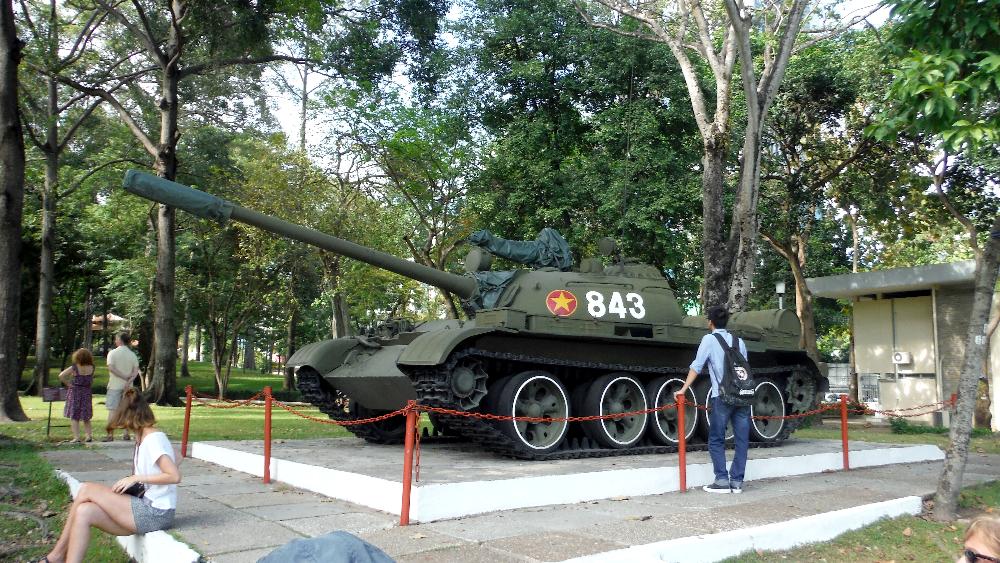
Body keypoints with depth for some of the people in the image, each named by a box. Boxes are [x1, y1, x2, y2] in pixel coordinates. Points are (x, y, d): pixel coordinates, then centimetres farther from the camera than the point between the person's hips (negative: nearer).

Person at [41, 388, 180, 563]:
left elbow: (175, 476, -22)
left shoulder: (154, 439, -13)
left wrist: (136, 478, -15)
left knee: (87, 489, -8)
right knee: (84, 512, -7)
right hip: (146, 508, 8)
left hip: (156, 513, -8)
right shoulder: (143, 438, 15)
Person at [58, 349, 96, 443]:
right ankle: (89, 435, 11)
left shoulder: (74, 368, -11)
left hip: (75, 392, -3)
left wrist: (68, 384, -3)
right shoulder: (91, 368, -4)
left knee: (74, 416, 4)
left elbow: (61, 376, -13)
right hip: (87, 392, 3)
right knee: (86, 416, 16)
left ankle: (76, 437, -3)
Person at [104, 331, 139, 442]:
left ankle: (110, 435, -3)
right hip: (128, 387, 4)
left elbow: (111, 368, -17)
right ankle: (127, 434, 10)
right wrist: (129, 380, -12)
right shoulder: (132, 354, 6)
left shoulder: (113, 353, -6)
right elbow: (136, 370, -4)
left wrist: (124, 377, -13)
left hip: (115, 386, -4)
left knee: (112, 410, 0)